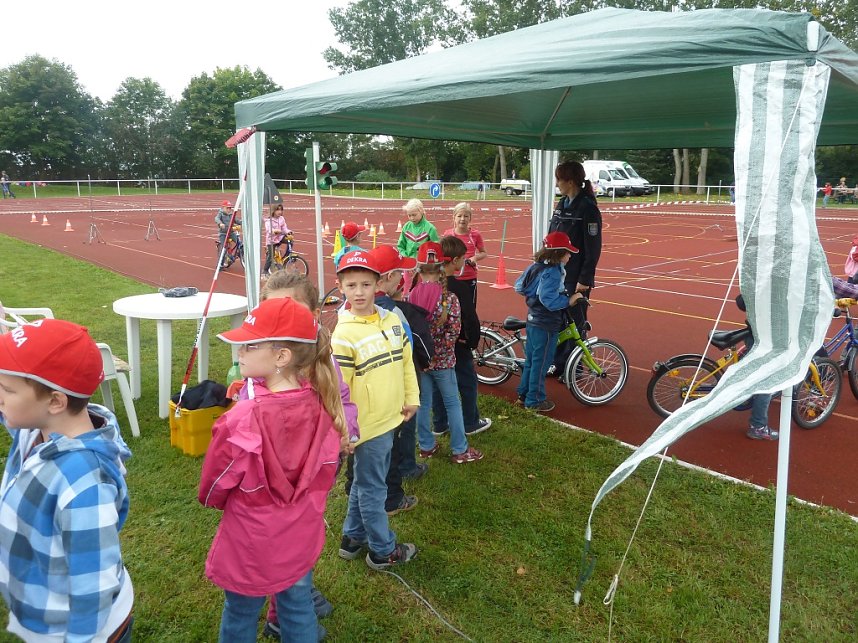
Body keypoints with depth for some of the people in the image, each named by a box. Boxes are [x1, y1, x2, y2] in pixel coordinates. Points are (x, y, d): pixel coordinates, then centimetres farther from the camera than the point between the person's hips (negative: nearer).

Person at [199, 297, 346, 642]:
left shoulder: (241, 420, -30)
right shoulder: (321, 407, -15)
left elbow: (211, 491, -13)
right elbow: (326, 475, 0)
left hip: (250, 545, -4)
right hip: (302, 539, 4)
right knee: (299, 612, 24)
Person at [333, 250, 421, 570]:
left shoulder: (391, 320, 1)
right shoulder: (344, 334, -19)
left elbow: (406, 360, 12)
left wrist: (411, 398, 10)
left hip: (390, 419, 7)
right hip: (368, 425, -7)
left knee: (364, 483, 22)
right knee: (373, 489, 10)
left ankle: (353, 538, 40)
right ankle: (383, 550, 27)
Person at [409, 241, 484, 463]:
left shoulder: (411, 295, -7)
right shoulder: (449, 297, -15)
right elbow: (453, 331, -15)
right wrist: (443, 348, 3)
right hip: (442, 359, -3)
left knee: (423, 402, 15)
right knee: (453, 403, 9)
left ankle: (426, 445, 26)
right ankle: (460, 450, 16)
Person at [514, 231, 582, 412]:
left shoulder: (537, 266, 6)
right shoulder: (552, 272, -22)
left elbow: (519, 286, 13)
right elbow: (549, 300, -30)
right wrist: (569, 300, -22)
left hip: (533, 320, 9)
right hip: (546, 324, -9)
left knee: (531, 359, 19)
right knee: (541, 363, 2)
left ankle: (524, 394, 29)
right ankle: (535, 401, 12)